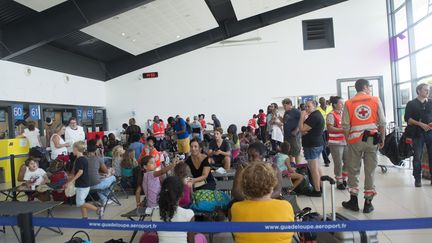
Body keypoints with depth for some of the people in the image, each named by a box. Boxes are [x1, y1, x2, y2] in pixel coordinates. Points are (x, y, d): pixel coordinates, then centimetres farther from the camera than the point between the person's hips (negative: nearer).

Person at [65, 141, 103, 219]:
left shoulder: (79, 160, -15)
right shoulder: (84, 159, 12)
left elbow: (80, 172, -23)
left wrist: (70, 181, -22)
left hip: (82, 185, -9)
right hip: (85, 184, 9)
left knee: (80, 203, -7)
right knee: (81, 202, 14)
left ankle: (98, 209, -12)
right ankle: (85, 217, 17)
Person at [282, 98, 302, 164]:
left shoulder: (296, 111, -12)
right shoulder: (286, 112, 13)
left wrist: (296, 131, -19)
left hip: (294, 136, -9)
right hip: (286, 135, 9)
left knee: (296, 153, -1)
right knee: (289, 152, 16)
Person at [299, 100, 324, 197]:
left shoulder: (313, 116, -19)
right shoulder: (318, 114, 16)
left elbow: (302, 129, -20)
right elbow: (307, 129, 13)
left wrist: (302, 117, -13)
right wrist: (304, 131, -9)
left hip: (312, 145, -11)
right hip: (317, 144, 11)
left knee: (313, 169, -5)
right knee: (317, 167, 19)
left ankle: (317, 190, 0)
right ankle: (320, 186, 28)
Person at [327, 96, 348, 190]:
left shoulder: (342, 114, 14)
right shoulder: (331, 115, -10)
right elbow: (330, 128, -19)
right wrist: (343, 129, -23)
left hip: (345, 142, 7)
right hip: (335, 143, -7)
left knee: (347, 162, 10)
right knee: (338, 164, -1)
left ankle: (344, 179, 27)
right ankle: (339, 182, 13)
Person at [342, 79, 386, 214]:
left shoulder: (348, 103, 1)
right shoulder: (375, 100, 1)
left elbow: (345, 125, -2)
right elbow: (382, 122, 0)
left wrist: (348, 141, 9)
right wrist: (382, 139, 11)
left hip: (355, 139, 0)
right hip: (372, 138, 0)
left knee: (353, 170, 11)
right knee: (370, 171, 8)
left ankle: (354, 201, 18)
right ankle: (368, 203, 15)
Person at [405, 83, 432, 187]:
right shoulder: (411, 104, 3)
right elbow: (407, 118, -4)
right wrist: (420, 124, -14)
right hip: (417, 133, -3)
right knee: (417, 156, 1)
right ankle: (417, 179, 8)